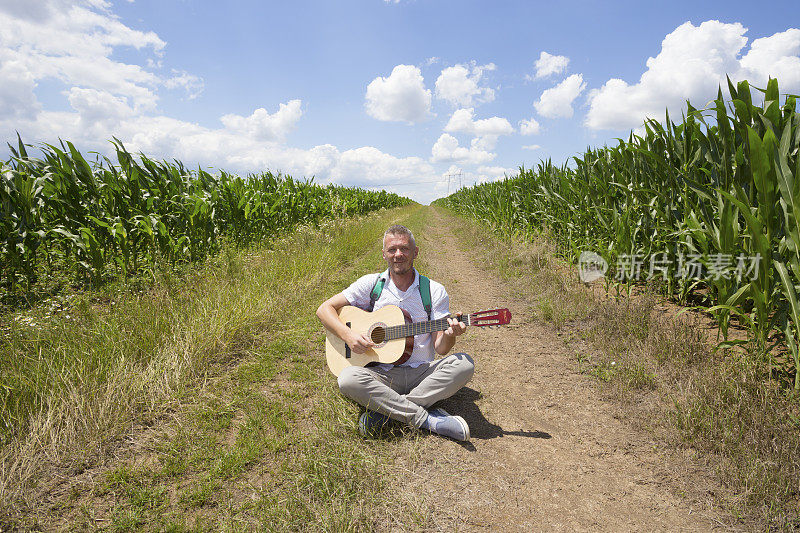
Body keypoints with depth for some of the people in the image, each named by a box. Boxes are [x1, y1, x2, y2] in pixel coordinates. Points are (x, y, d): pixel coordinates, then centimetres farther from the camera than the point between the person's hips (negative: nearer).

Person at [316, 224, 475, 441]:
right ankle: (430, 420, -23)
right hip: (382, 373, 0)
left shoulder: (435, 291, 4)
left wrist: (449, 335, -23)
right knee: (348, 379, -31)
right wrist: (347, 335, -15)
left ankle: (385, 411, -22)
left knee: (464, 364, -25)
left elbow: (440, 348, 1)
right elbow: (324, 308, 2)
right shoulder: (370, 283, 3)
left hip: (423, 372, 1)